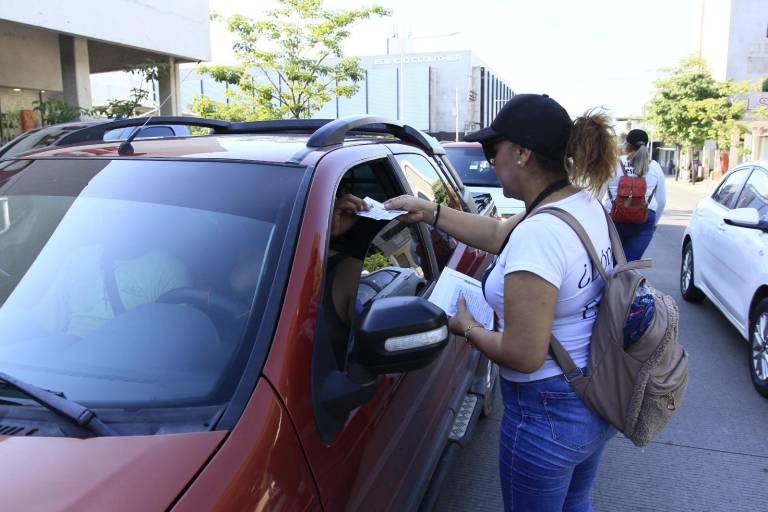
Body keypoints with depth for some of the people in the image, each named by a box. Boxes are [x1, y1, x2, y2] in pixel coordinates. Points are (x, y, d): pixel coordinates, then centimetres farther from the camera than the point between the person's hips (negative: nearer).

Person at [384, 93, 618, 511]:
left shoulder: (538, 234, -31)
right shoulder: (586, 202, -1)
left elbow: (524, 356, -27)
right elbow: (498, 235, 11)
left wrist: (467, 327, -10)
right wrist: (427, 211, 10)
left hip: (547, 416, -8)